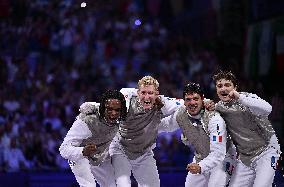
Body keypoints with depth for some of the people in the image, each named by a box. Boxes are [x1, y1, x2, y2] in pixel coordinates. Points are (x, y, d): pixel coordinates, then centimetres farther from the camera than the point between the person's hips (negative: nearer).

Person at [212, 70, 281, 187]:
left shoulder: (247, 98, -14)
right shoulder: (219, 107, 3)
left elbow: (267, 109, -33)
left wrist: (240, 97, -35)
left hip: (265, 151, -6)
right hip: (244, 157, 6)